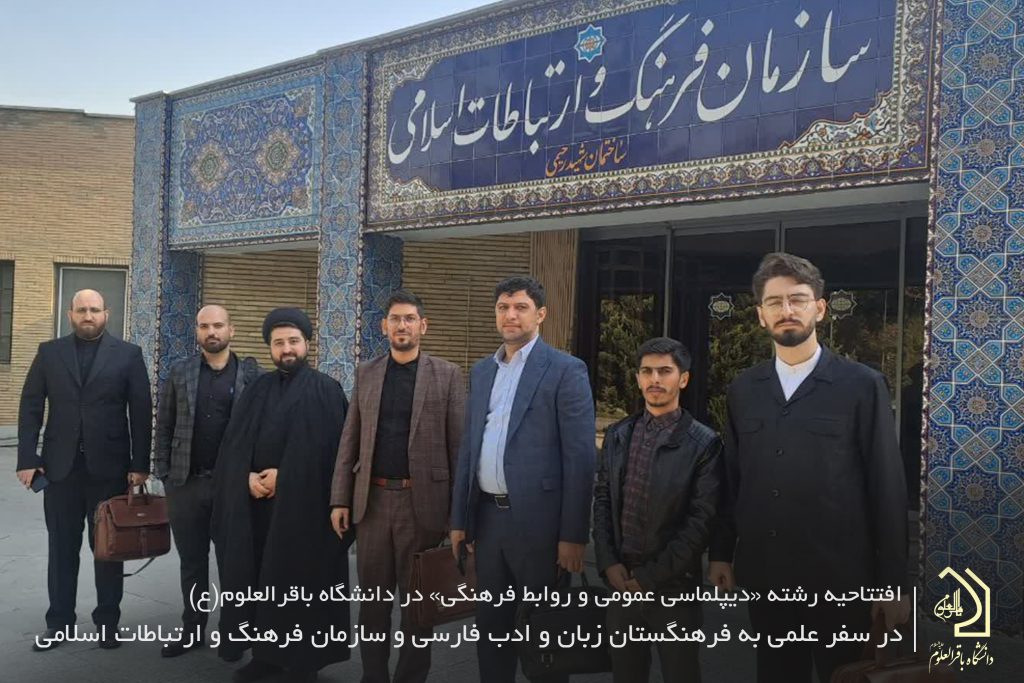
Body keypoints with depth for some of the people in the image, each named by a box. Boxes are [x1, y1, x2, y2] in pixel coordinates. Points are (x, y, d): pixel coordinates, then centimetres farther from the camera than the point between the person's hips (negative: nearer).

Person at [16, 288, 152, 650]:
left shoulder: (128, 354, 1)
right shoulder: (49, 352, 6)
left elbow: (141, 412, -2)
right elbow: (30, 408, 4)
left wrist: (140, 464, -6)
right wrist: (27, 459, -4)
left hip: (109, 466, -1)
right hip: (61, 465, 2)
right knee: (62, 547, 10)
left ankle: (108, 621, 19)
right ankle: (59, 620, 22)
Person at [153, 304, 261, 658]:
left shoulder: (251, 373, -1)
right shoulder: (179, 372, 6)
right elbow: (164, 426, 6)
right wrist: (163, 474, 1)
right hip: (186, 482, 2)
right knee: (191, 562, 12)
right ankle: (193, 630, 26)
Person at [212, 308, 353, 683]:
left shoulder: (326, 391, -4)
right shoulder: (258, 390, 11)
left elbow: (326, 449, -11)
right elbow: (233, 444, 7)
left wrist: (282, 476, -14)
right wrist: (249, 477, -10)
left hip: (302, 504, -4)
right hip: (256, 502, 5)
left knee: (300, 582, 2)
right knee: (261, 580, 8)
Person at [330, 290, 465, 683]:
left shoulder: (447, 375, -2)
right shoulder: (366, 373, 8)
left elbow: (459, 445, -3)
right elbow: (350, 440, 8)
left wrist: (460, 509, -6)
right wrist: (340, 498, 3)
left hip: (423, 501, -3)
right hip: (372, 499, 3)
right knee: (373, 596, 13)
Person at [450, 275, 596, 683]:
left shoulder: (565, 370, -7)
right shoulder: (482, 371, 12)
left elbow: (579, 457, -11)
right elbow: (469, 446, 13)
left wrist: (573, 534, -14)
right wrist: (460, 518, 11)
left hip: (537, 518, -5)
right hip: (487, 515, 6)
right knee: (490, 623, 16)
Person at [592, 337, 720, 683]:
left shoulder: (703, 442, -8)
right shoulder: (617, 435, 7)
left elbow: (701, 521, -12)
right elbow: (602, 501, 7)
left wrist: (652, 577, -13)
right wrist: (609, 563, -5)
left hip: (673, 585, -4)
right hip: (620, 580, 4)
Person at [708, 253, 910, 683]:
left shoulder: (862, 385, -5)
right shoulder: (742, 390, 6)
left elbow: (887, 486, -6)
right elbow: (732, 480, 9)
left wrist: (894, 582, -6)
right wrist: (721, 553, 8)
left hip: (839, 579, -3)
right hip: (764, 577, 3)